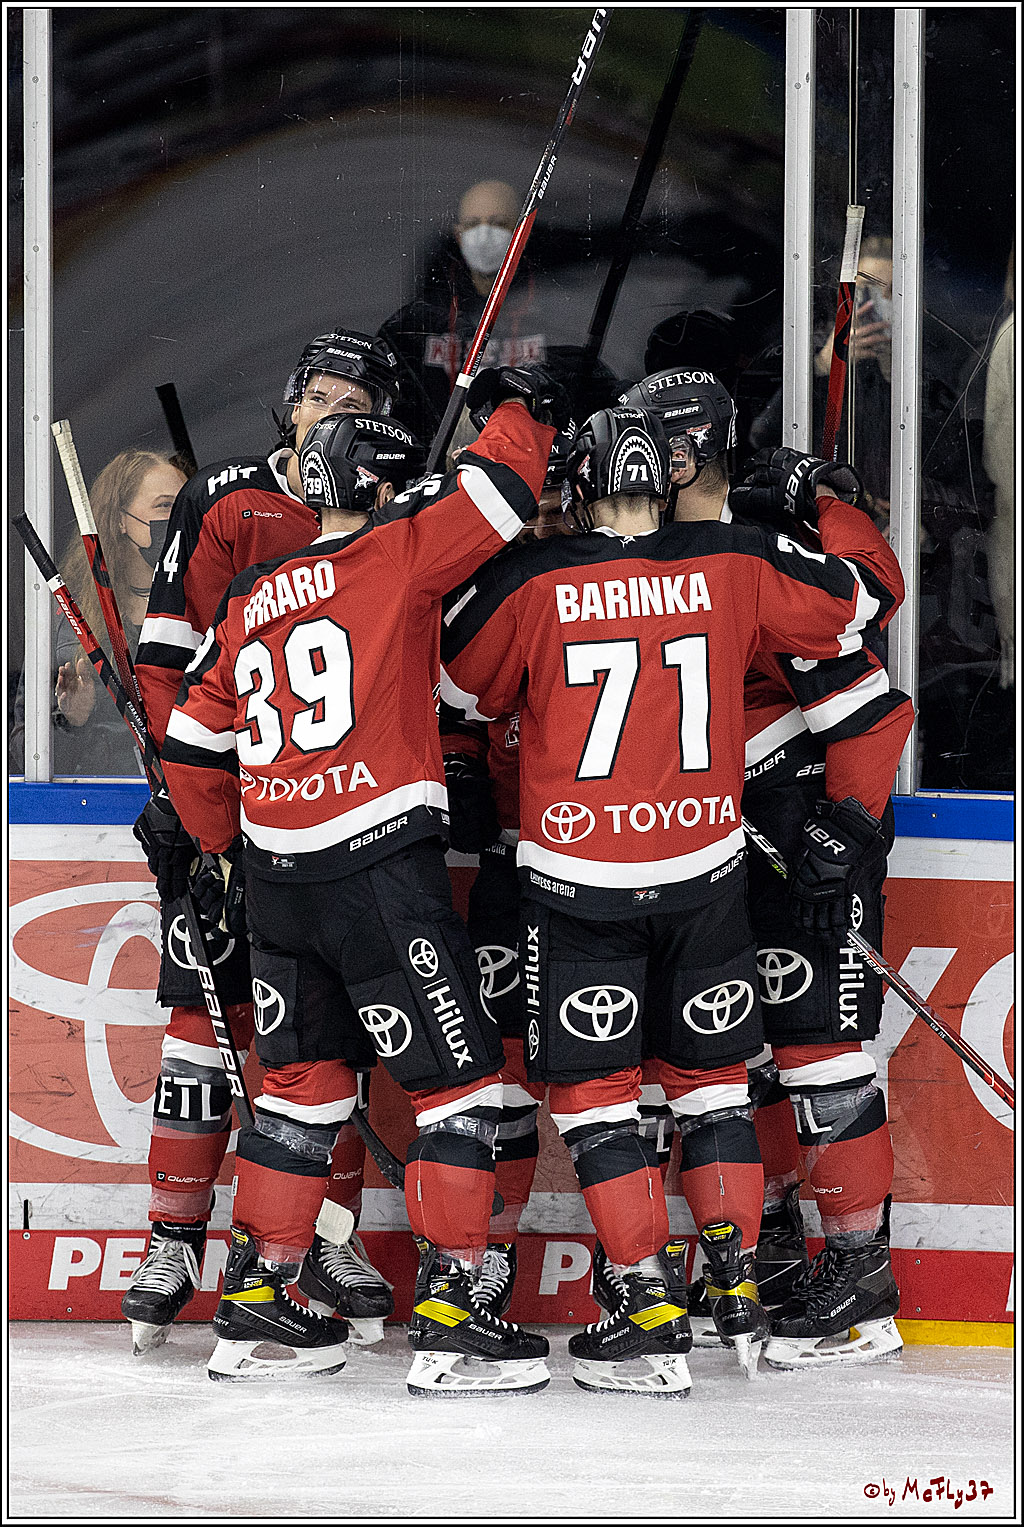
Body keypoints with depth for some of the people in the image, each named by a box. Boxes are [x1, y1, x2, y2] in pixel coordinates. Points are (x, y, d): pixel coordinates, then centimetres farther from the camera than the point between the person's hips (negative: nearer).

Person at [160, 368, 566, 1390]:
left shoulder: (249, 602, 14)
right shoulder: (394, 555, -5)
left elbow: (194, 749, 19)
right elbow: (498, 493, -7)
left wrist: (231, 847, 33)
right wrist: (520, 407, 13)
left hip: (276, 876, 7)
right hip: (380, 871, -7)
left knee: (304, 1079, 18)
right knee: (456, 1076, 0)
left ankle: (252, 1304, 19)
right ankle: (448, 1318, -3)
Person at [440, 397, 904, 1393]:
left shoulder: (529, 584, -10)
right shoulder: (733, 569, -3)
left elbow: (461, 687, 8)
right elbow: (862, 603, 11)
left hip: (578, 883, -3)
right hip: (703, 874, 3)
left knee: (592, 1093, 5)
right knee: (711, 1080, 17)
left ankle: (654, 1319, -2)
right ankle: (738, 1294, 19)